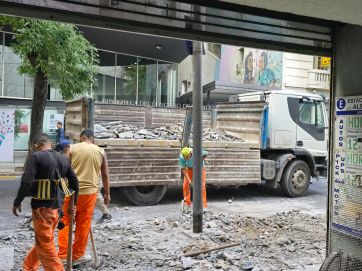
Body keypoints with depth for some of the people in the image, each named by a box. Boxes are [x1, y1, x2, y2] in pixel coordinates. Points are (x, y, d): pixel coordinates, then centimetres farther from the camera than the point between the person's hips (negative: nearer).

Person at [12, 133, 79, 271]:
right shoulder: (64, 159, 6)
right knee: (42, 241, 24)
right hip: (56, 207, 7)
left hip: (41, 207, -7)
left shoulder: (36, 156, -11)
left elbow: (26, 182, -19)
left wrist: (17, 202, -5)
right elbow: (74, 182, 8)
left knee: (46, 246, 3)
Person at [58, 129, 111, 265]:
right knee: (83, 225, 10)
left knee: (65, 222, 12)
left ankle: (62, 254, 14)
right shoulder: (100, 151, 6)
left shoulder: (73, 148, 1)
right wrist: (107, 193, 16)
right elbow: (105, 175, 8)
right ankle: (78, 255, 21)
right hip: (89, 192, 1)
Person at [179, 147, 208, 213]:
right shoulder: (181, 157, -29)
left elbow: (206, 154, -14)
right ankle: (187, 205, 5)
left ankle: (204, 206, -7)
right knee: (186, 186, -7)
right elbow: (183, 169, -21)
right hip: (189, 168, 2)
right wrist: (188, 180, -26)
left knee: (202, 186, -11)